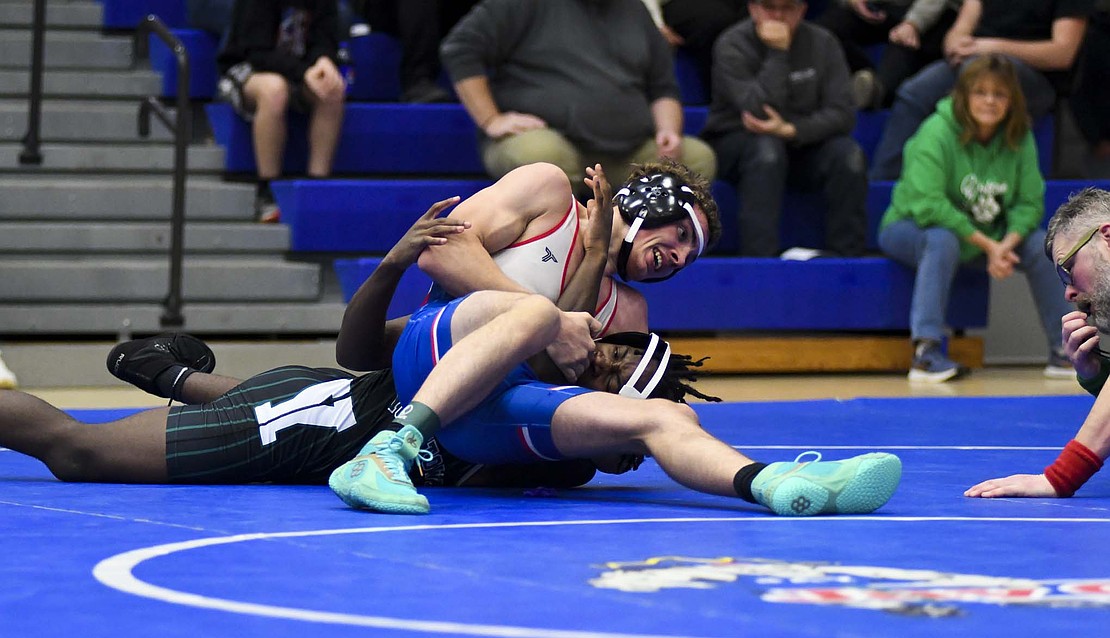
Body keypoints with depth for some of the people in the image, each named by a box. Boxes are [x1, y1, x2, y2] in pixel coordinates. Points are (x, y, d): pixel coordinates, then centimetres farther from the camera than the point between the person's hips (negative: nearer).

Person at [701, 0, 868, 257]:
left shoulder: (822, 43, -3)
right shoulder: (732, 46, -13)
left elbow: (842, 113, -11)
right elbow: (759, 112, -25)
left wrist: (791, 130, -26)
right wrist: (777, 54, -27)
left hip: (801, 140, 3)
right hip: (736, 141, -3)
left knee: (848, 154, -26)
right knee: (766, 148, -36)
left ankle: (846, 258, -18)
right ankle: (759, 261, -38)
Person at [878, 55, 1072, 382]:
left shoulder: (1019, 139, -6)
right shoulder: (937, 132, -22)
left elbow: (1030, 202, -8)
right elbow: (927, 204, -29)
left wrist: (1006, 244, -29)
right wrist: (988, 246, -29)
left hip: (987, 238, 5)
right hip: (909, 228, -5)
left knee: (1040, 243, -16)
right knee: (943, 240, -38)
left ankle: (1062, 351, -6)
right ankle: (926, 352, -42)